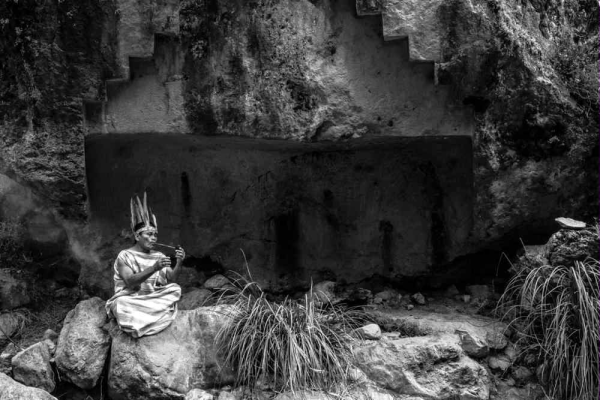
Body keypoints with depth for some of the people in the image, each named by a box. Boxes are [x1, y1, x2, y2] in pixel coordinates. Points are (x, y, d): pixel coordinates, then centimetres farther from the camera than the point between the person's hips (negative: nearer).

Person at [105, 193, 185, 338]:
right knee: (122, 304, -37)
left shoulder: (159, 256, 9)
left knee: (175, 289, -22)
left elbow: (171, 279, -5)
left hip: (153, 299, 4)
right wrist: (154, 268, -33)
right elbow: (130, 282, -21)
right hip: (129, 301, -4)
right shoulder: (124, 256, -5)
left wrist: (179, 263, -25)